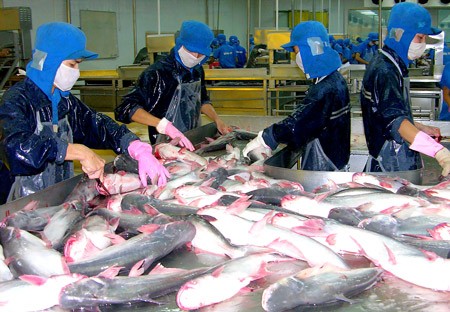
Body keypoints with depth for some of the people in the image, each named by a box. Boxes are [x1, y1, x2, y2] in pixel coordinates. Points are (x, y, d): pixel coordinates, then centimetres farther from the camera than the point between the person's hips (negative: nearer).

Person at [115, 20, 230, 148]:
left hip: (194, 140, 5)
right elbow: (125, 109, -25)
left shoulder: (197, 70, 4)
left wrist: (217, 120, 5)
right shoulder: (157, 73, -18)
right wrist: (163, 125, -36)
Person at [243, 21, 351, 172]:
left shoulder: (326, 89, -24)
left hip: (325, 169, -9)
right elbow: (303, 117, 11)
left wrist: (263, 139, -17)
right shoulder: (334, 79, 8)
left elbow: (297, 123, -27)